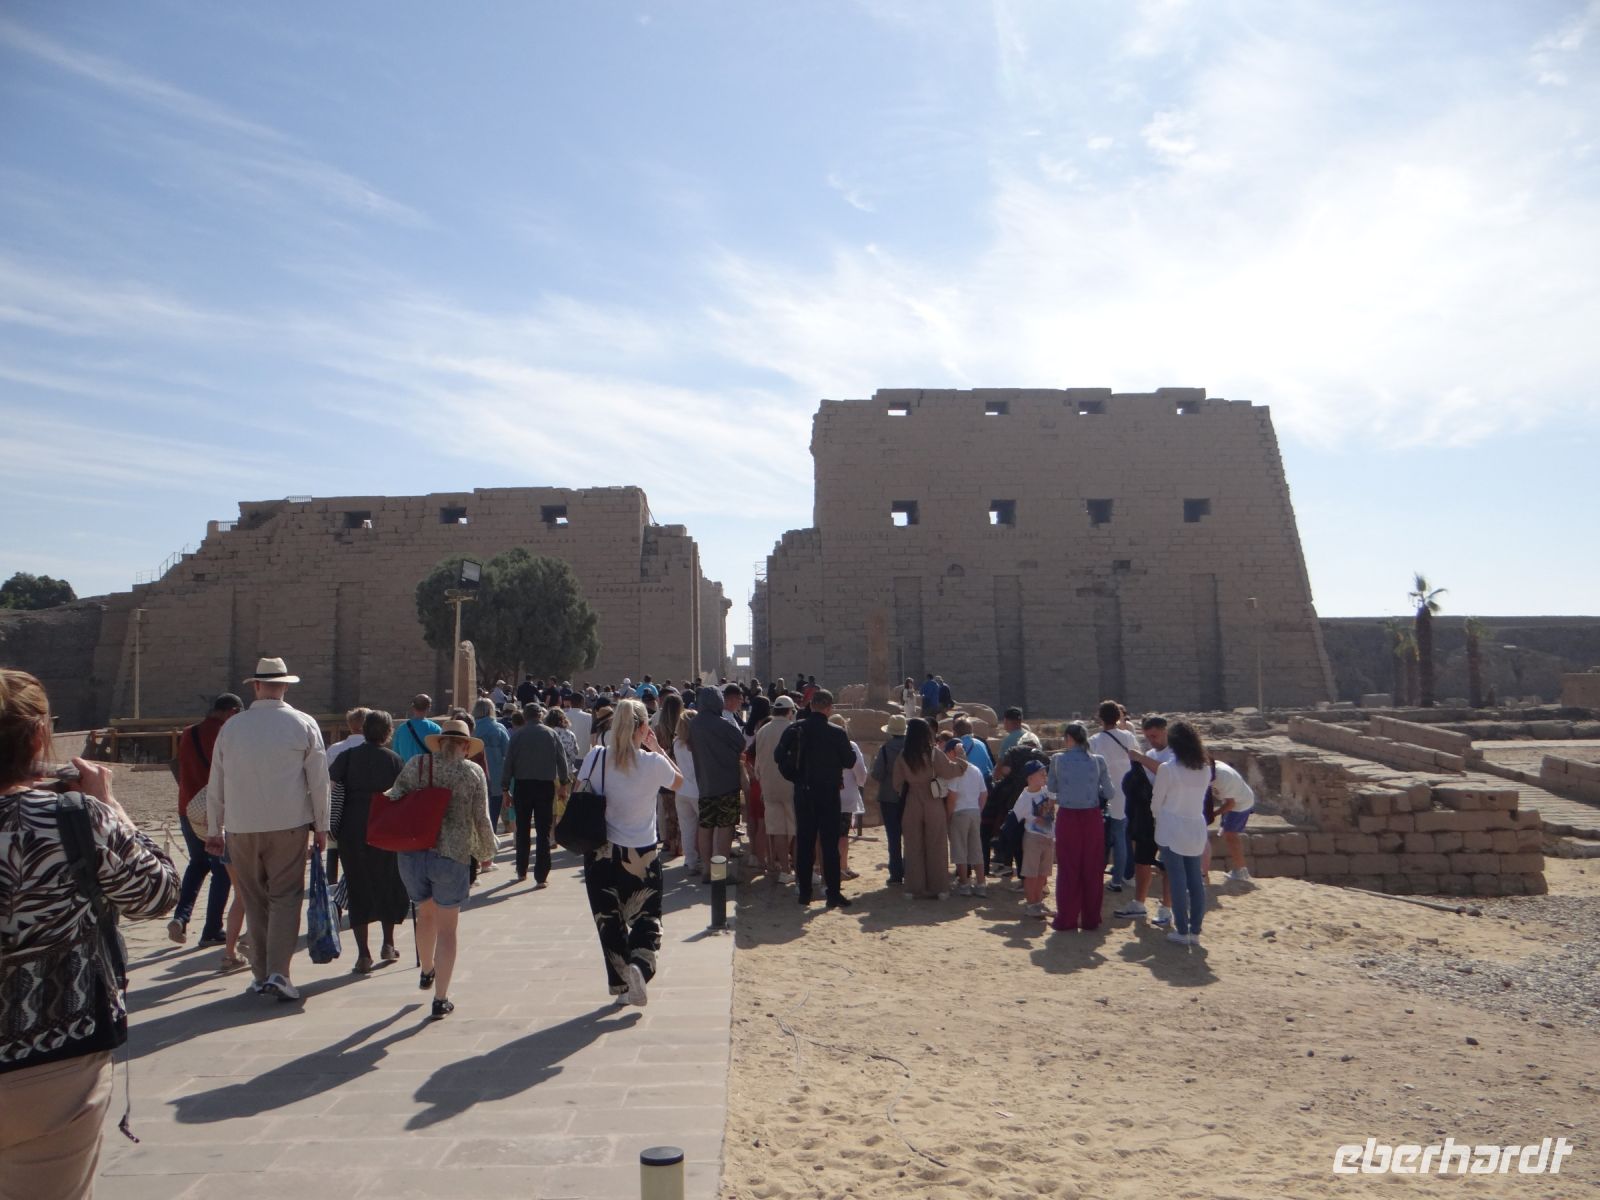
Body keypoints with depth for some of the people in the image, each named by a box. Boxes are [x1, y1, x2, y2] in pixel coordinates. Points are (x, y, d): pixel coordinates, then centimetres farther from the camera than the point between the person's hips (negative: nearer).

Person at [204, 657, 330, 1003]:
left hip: (240, 827, 3)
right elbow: (319, 780, -1)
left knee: (254, 901, 12)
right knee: (285, 897, 1)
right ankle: (277, 972, -9)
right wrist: (320, 825, 7)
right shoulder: (304, 724, -1)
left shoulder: (232, 727, 5)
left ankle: (260, 975, 17)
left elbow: (215, 784, 10)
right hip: (288, 824, -2)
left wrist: (214, 830, 19)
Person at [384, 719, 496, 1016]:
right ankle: (440, 1000, 12)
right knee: (446, 928, 9)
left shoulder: (415, 765, 5)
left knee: (426, 912, 28)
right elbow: (481, 820, -1)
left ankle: (427, 972, 48)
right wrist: (486, 853, 13)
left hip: (411, 854, 3)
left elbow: (392, 799, 1)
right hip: (453, 857, -3)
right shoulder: (472, 772, -1)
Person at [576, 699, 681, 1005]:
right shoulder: (653, 763, -12)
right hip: (643, 855, -1)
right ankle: (640, 966, -14)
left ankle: (621, 984, 19)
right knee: (647, 918, 11)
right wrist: (657, 748, 10)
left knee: (610, 921, 14)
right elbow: (679, 782, 8)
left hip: (602, 854, 2)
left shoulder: (596, 758, -9)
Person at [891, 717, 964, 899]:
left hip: (912, 805, 2)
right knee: (936, 847, 7)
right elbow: (948, 771, -11)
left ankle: (915, 886, 14)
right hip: (933, 805, -2)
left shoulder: (903, 756, -3)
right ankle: (938, 887, 10)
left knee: (914, 847, 11)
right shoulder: (934, 753, -12)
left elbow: (898, 783, 2)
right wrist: (961, 764, 5)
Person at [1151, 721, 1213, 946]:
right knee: (1195, 880, 10)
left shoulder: (1167, 769, -13)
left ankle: (1182, 931, 5)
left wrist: (1160, 817, 16)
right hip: (1196, 828, 5)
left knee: (1178, 881, 1)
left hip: (1172, 830, -5)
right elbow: (1201, 798, 11)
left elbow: (1156, 803, -4)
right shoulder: (1205, 769, 2)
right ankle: (1195, 931, 15)